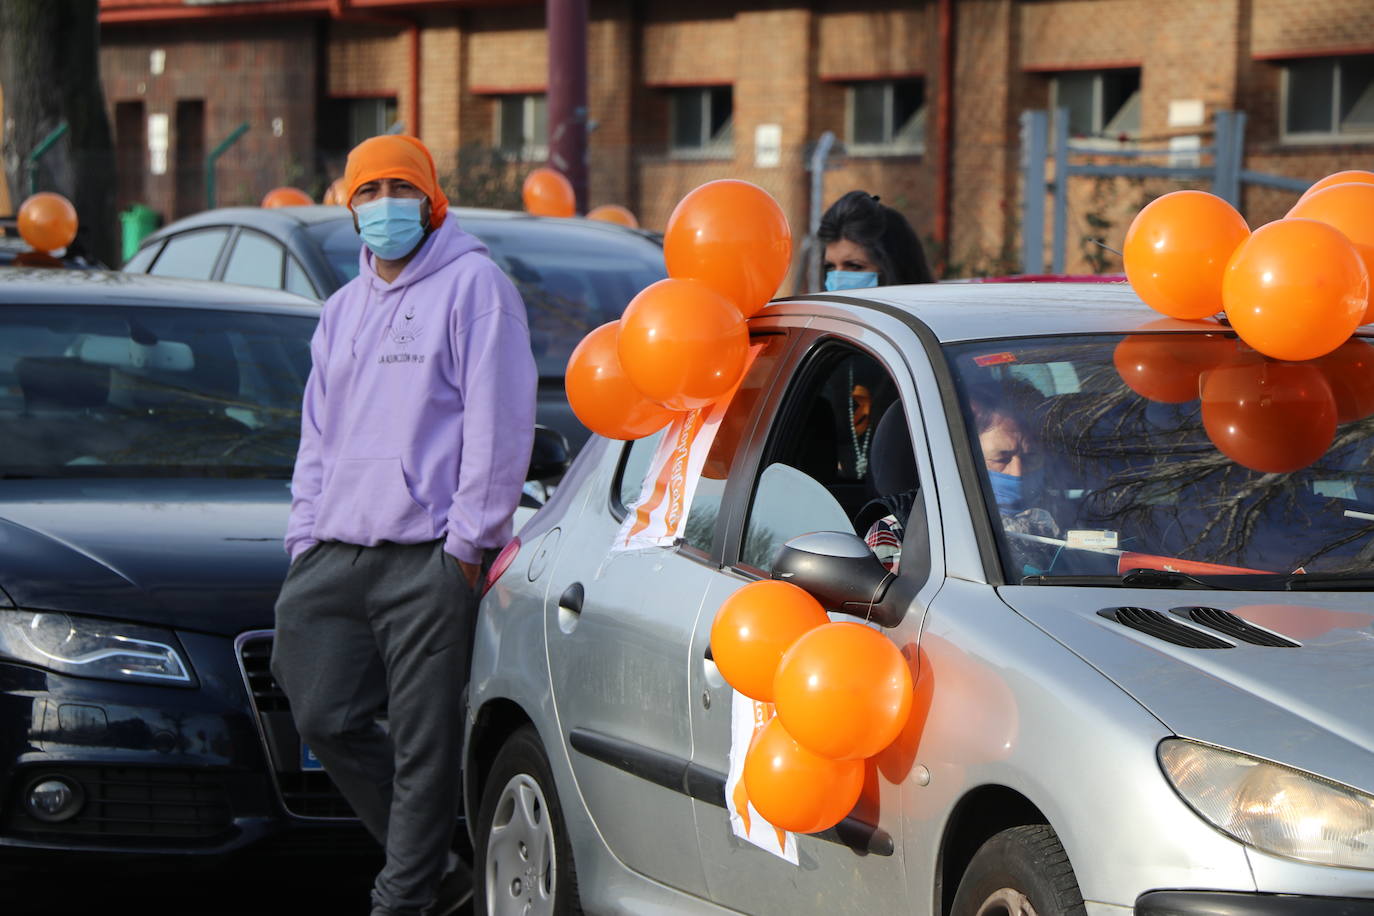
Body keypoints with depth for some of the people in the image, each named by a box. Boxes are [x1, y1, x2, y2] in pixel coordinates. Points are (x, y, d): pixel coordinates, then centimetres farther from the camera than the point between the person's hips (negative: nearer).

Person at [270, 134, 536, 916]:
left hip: (428, 558, -7)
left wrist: (468, 540, -13)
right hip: (337, 557, 8)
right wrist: (306, 536, 15)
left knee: (423, 739, -4)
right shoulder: (344, 308, 22)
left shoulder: (472, 285, -1)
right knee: (327, 718, 4)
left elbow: (497, 422, -8)